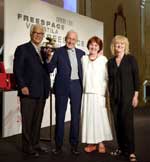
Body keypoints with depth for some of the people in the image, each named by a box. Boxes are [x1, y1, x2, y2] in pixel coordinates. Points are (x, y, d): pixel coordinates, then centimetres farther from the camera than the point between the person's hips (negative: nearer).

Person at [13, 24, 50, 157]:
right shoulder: (22, 49, -2)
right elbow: (17, 69, -9)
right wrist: (22, 86, -16)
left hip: (42, 92, 6)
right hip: (28, 91, -6)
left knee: (38, 120, 13)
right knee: (27, 120, 3)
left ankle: (35, 144, 24)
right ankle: (27, 146, 14)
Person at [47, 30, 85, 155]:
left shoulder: (81, 53, 10)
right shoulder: (58, 52, 1)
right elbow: (50, 69, -4)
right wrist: (49, 57, -18)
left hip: (76, 86, 2)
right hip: (62, 86, -2)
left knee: (76, 115, 7)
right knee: (60, 115, 5)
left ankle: (74, 144, 19)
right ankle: (58, 145, 16)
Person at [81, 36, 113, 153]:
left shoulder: (103, 59, 0)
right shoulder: (83, 59, 10)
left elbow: (107, 77, 0)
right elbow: (82, 75, 13)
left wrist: (106, 93, -3)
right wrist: (83, 88, 8)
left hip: (99, 93, -3)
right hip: (86, 93, 3)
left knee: (99, 117, -3)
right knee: (88, 117, 3)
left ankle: (101, 143, 6)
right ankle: (91, 143, 10)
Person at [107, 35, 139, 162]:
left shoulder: (130, 59, 0)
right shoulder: (110, 62, 10)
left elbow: (136, 77, -3)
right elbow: (110, 79, 12)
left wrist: (136, 95, -10)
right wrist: (110, 95, 9)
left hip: (127, 95, -4)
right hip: (114, 96, 4)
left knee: (127, 122, -6)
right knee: (117, 122, 6)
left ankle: (131, 151, 1)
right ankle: (121, 147, 17)